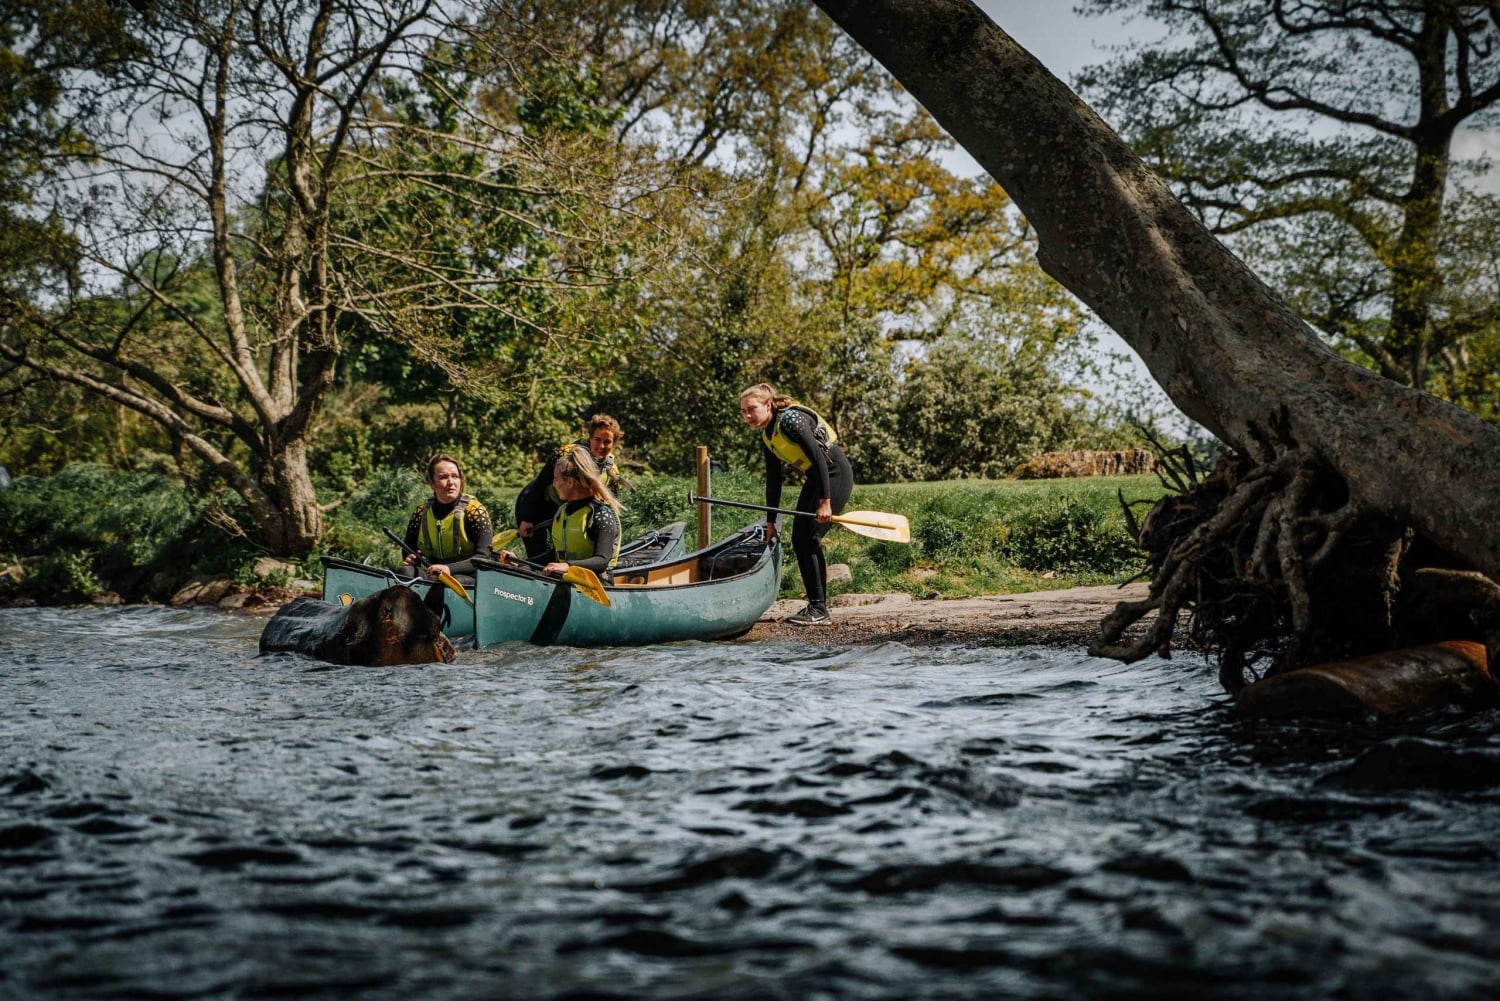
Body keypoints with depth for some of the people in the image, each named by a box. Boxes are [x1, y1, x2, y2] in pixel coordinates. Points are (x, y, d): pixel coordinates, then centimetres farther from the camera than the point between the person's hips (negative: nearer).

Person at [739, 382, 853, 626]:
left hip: (835, 475, -9)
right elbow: (773, 481, 13)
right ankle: (816, 607, 10)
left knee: (809, 539, -14)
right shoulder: (767, 437, 7)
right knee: (799, 540, 4)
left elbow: (819, 458, -23)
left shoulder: (790, 420, -20)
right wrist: (770, 522, 14)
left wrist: (825, 502, -25)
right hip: (815, 478, 9)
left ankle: (819, 610, -11)